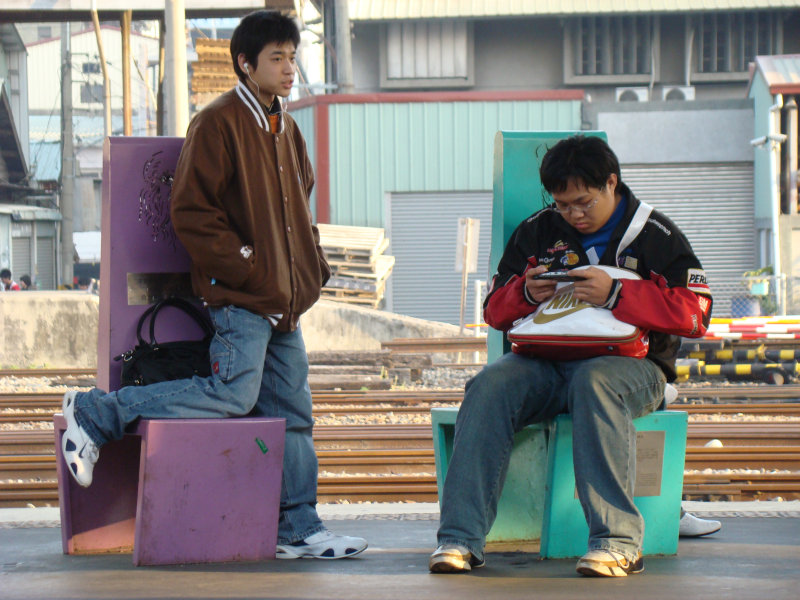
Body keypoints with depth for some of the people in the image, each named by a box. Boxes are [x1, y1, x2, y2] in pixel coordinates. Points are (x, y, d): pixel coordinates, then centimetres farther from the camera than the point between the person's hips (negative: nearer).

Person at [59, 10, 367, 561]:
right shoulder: (219, 124, -8)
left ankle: (298, 529, 14)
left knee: (292, 412, 8)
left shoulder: (286, 131, 19)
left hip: (283, 303, 9)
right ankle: (96, 413, -10)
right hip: (240, 298, -8)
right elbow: (192, 211, -13)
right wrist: (246, 268, -15)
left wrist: (313, 265, 15)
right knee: (233, 394, -20)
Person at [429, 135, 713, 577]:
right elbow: (494, 309, 20)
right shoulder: (536, 232, 17)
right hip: (546, 364, 4)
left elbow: (694, 313, -6)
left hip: (629, 363, -3)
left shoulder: (655, 235, 5)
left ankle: (618, 540, -45)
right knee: (489, 387, -27)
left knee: (594, 382, -39)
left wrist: (616, 295, -16)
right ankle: (460, 537, -34)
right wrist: (525, 293, -5)